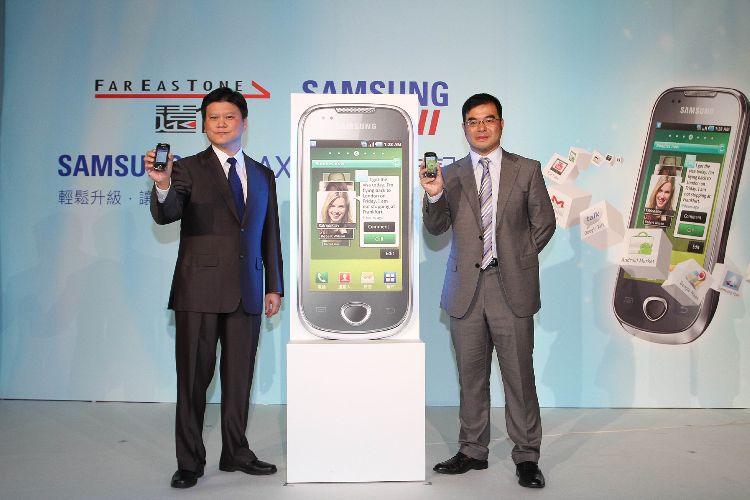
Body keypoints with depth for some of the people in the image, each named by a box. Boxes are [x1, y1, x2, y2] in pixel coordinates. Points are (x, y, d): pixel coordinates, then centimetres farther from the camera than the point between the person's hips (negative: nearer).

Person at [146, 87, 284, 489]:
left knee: (239, 376, 11)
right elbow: (166, 215, -15)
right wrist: (162, 185, -36)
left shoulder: (263, 176, 14)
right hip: (200, 290, -4)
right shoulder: (189, 169, 1)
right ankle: (190, 462, 15)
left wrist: (274, 285, 12)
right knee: (194, 377, 2)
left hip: (247, 291, 4)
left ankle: (235, 452, 25)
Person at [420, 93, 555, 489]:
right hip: (466, 287, 2)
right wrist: (434, 196, -17)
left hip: (511, 287, -2)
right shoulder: (451, 174, 8)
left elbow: (543, 223, 8)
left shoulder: (527, 170, 5)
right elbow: (437, 228, 1)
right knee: (470, 375, 10)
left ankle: (526, 456, 16)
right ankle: (472, 451, 24)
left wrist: (517, 259, 1)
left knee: (519, 375, 2)